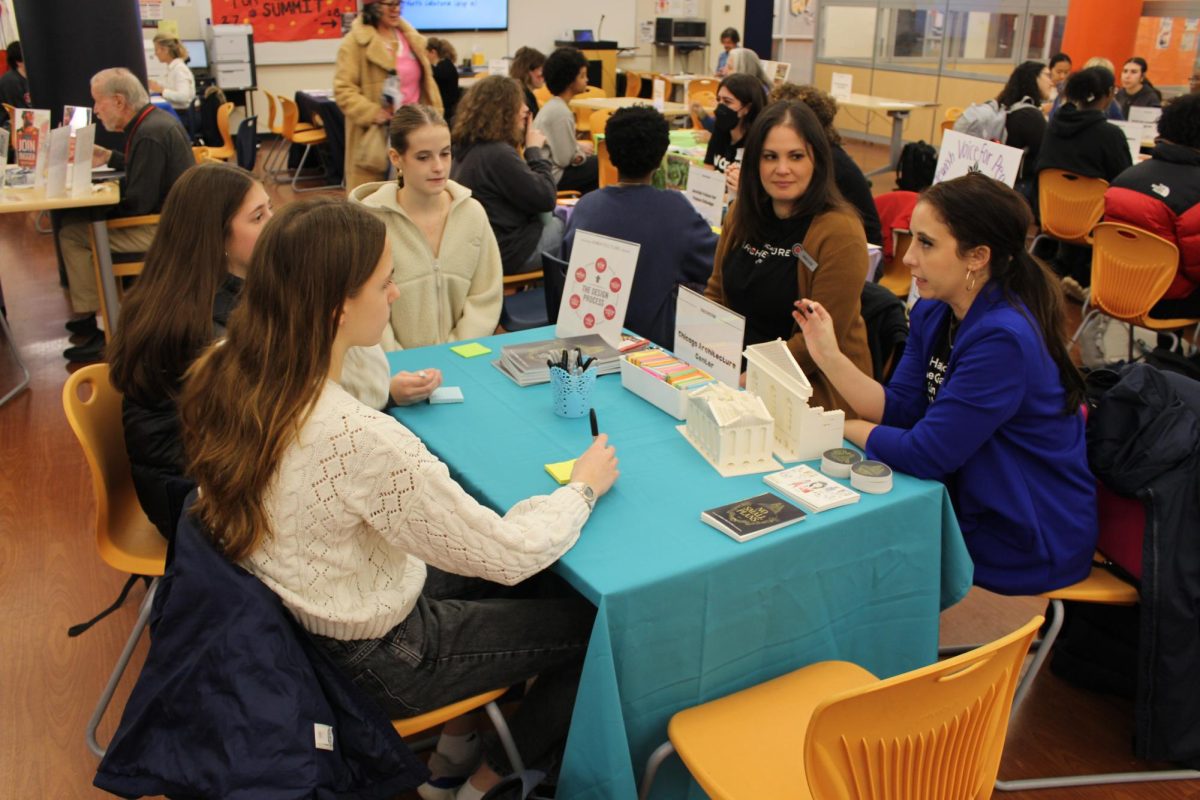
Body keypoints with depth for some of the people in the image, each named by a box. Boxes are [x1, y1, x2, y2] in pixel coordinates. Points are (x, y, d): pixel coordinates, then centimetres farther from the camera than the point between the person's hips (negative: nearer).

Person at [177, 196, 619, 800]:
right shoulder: (358, 439, -37)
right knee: (595, 622, 9)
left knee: (536, 584, 21)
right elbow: (507, 554, -24)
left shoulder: (225, 375, -13)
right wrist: (584, 487, -9)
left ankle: (462, 743, 29)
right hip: (373, 659, -8)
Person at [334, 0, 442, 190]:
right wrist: (373, 113, -23)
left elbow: (426, 82, 18)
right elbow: (343, 90, -11)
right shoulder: (355, 42, -7)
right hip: (376, 134, -5)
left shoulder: (412, 38, 13)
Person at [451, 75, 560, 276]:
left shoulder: (467, 147, 5)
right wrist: (535, 151, -9)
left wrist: (531, 150, 5)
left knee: (556, 220, 24)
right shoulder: (498, 154, -25)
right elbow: (545, 199, -20)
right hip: (505, 253, -10)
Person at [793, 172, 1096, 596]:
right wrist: (828, 355, -13)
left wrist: (841, 427, -13)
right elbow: (900, 410, -3)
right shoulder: (933, 313, -1)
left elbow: (926, 454, -27)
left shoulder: (1004, 338, -28)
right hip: (973, 509, 7)